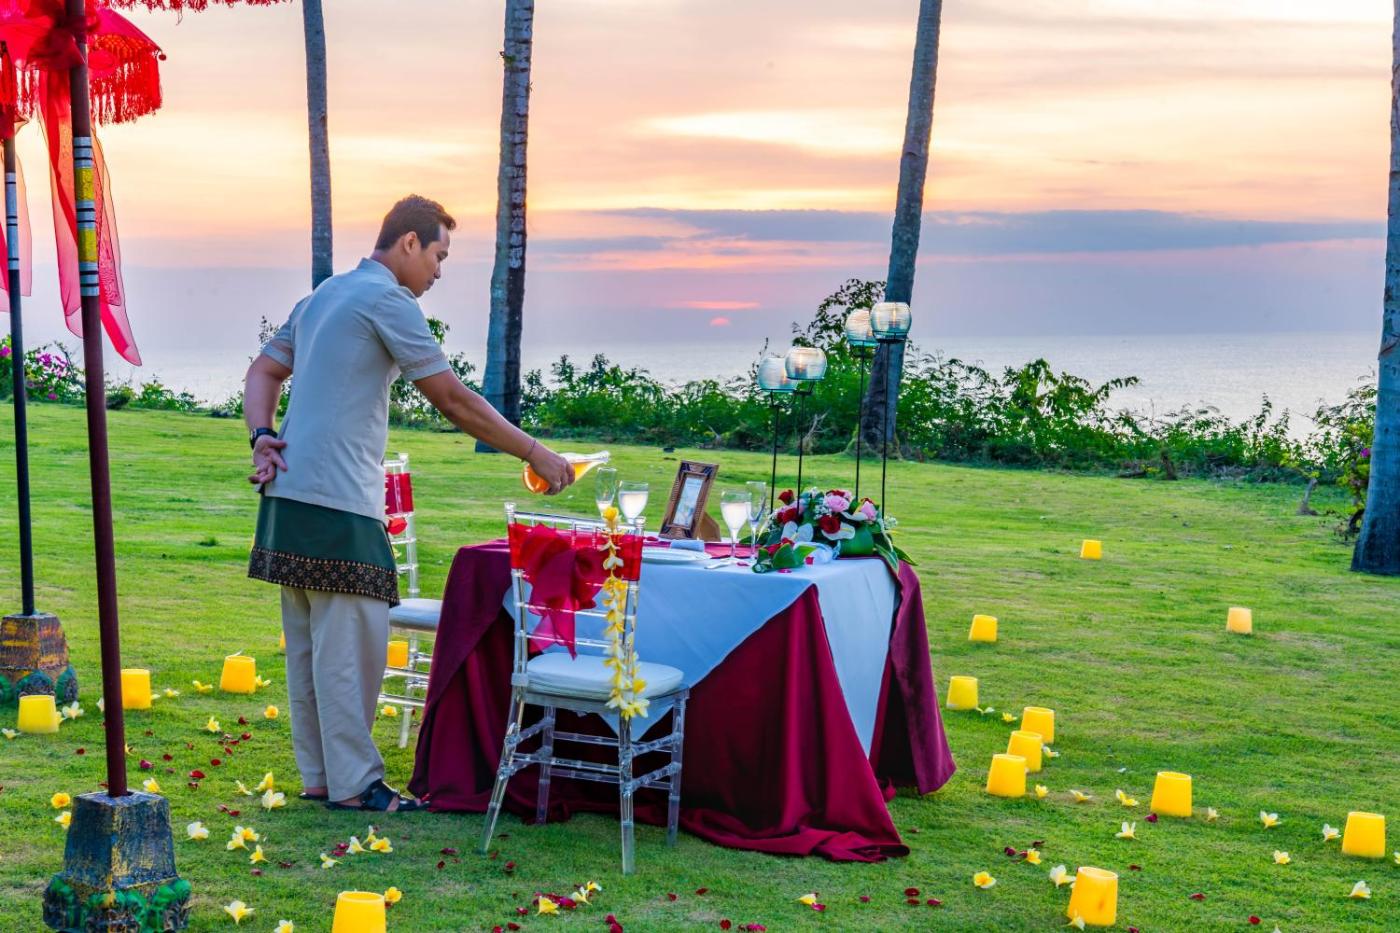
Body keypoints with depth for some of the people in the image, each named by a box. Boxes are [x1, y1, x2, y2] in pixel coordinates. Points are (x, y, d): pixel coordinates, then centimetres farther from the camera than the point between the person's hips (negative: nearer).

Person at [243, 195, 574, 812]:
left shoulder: (322, 296, 21)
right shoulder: (388, 299, -9)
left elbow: (264, 372, 21)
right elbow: (453, 401, -11)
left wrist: (261, 436, 5)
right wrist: (534, 453, -5)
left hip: (290, 494, 10)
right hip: (337, 504, -10)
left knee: (308, 644, 12)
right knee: (349, 644, -5)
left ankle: (317, 776, 19)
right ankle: (353, 784, -1)